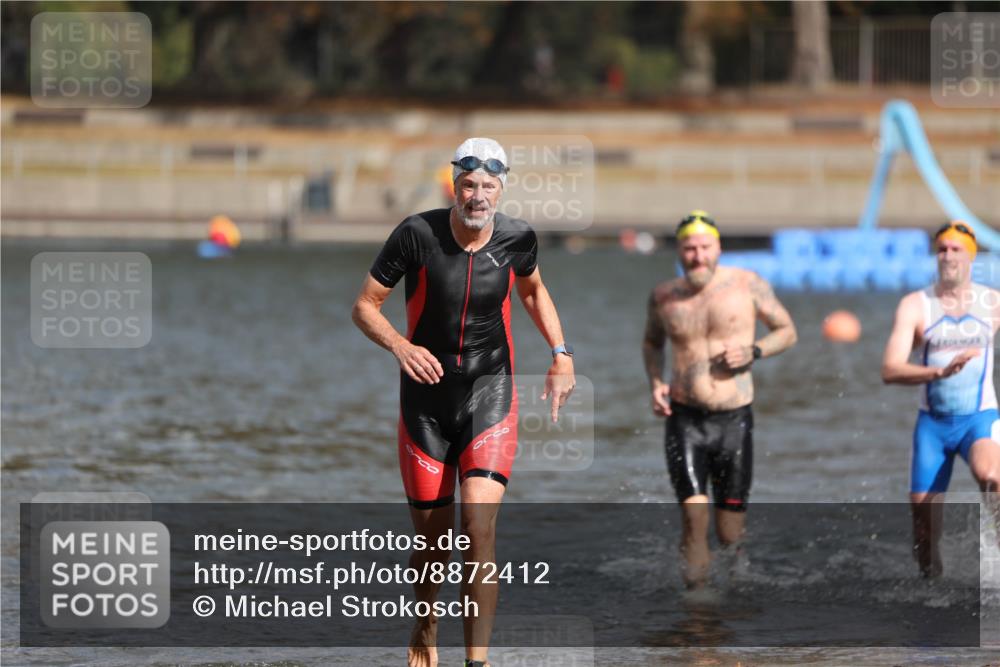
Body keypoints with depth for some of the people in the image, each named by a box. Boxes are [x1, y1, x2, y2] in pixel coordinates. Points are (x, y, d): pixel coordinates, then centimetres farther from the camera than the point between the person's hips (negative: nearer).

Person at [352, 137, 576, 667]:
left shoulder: (517, 239, -4)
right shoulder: (417, 234, -12)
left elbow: (533, 290, 19)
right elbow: (365, 306, -5)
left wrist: (560, 354, 7)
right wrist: (400, 345, -24)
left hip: (490, 391, 0)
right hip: (426, 397, 0)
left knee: (479, 526, -18)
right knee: (432, 536, 8)